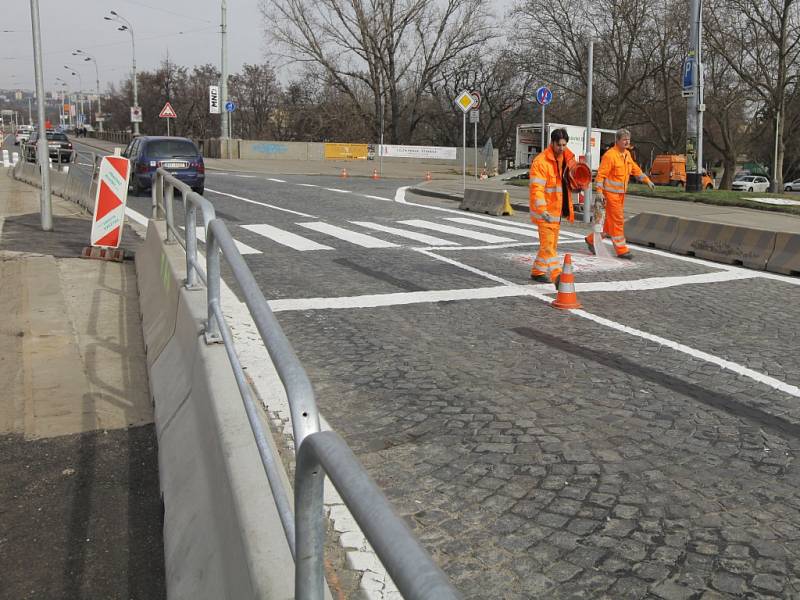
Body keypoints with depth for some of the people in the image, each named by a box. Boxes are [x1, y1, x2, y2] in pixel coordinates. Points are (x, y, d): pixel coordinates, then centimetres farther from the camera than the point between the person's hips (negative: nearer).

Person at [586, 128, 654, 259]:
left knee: (611, 220, 13)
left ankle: (592, 239, 26)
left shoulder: (627, 154, 11)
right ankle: (621, 250, 0)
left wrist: (647, 180, 19)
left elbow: (635, 169, 23)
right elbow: (601, 174, -18)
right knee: (617, 221, -6)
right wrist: (599, 192, -23)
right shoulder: (610, 155, -15)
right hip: (611, 193, -9)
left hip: (621, 193, 9)